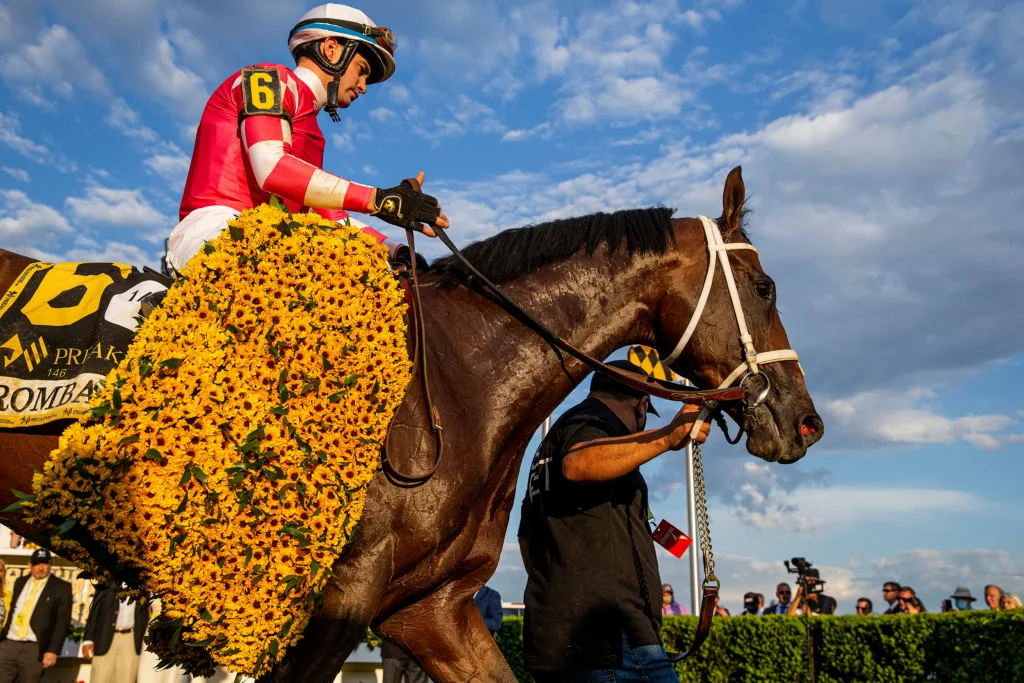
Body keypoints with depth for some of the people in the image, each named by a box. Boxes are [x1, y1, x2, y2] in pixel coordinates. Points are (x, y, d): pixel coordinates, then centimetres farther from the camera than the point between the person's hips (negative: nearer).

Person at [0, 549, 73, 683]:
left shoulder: (61, 587, -1)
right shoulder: (20, 582, 15)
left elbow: (63, 622, -5)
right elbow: (12, 612, 18)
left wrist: (53, 650, -12)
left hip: (34, 648, -4)